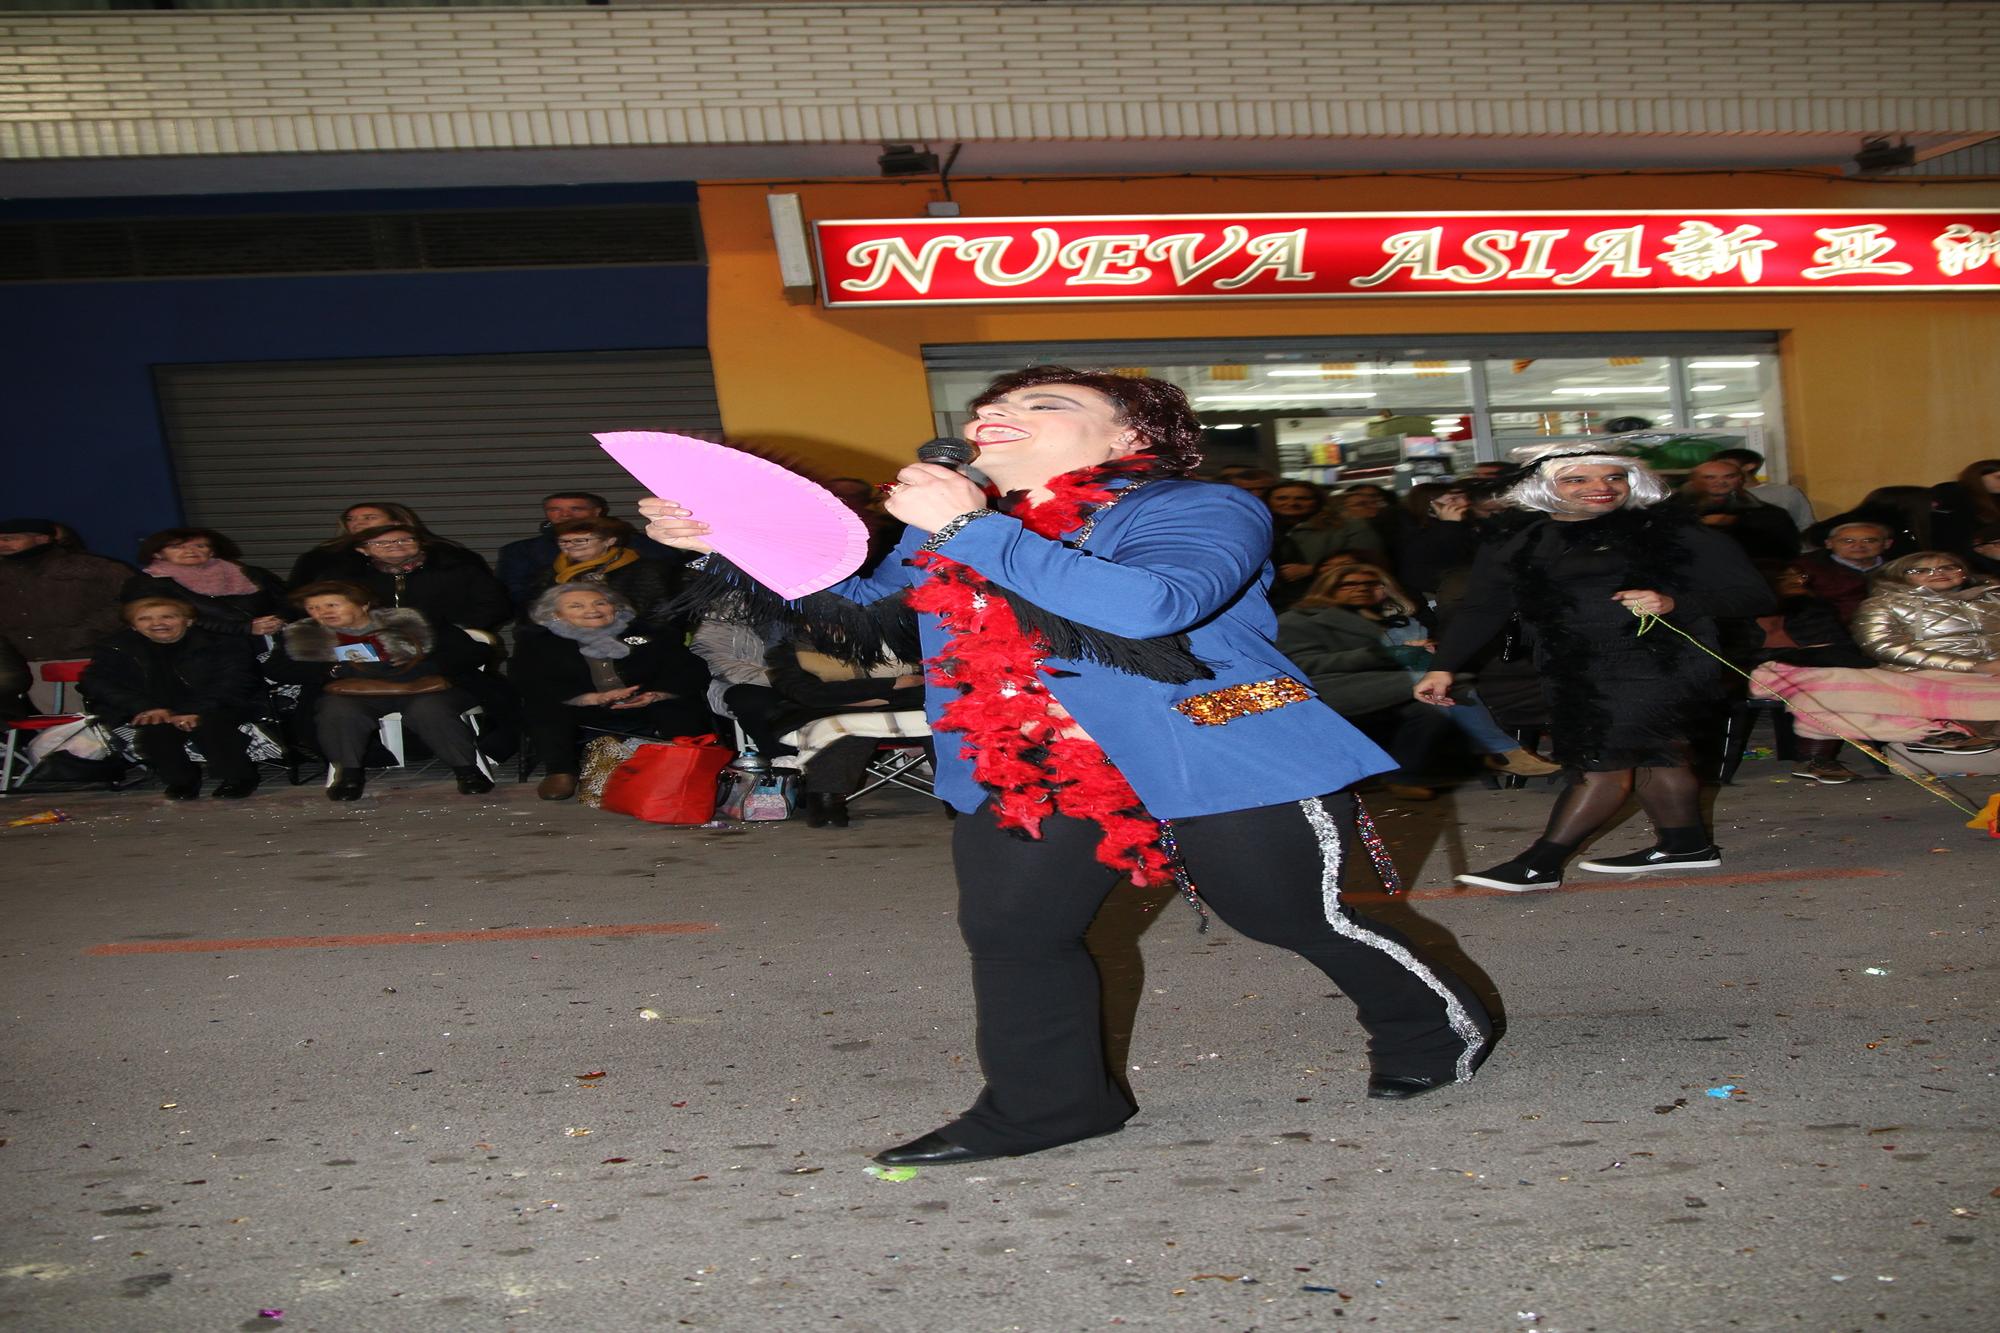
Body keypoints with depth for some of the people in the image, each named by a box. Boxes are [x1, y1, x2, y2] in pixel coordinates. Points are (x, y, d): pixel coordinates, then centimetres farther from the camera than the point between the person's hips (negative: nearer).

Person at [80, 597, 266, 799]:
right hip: (159, 712, 3)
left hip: (219, 708, -3)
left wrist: (196, 711, -32)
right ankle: (181, 779, -5)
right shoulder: (117, 648, -1)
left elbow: (234, 680, -17)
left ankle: (239, 777, -12)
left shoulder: (218, 642, -8)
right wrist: (146, 707, -24)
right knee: (153, 731, -29)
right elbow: (95, 681, -10)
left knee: (208, 725, -34)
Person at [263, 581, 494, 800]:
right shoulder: (301, 635, 11)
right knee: (338, 712, -32)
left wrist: (416, 668, -18)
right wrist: (341, 670, -11)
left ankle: (467, 768, -23)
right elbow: (275, 669, -3)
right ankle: (348, 773, -21)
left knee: (429, 709, -34)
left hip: (421, 689, -1)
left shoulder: (409, 622, 2)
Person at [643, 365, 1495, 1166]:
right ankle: (1042, 1105, 23)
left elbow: (1151, 605, -31)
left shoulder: (1201, 509, -11)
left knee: (1297, 920, 7)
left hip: (1223, 759, -6)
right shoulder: (952, 525, 12)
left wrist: (973, 530, -26)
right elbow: (855, 604, 23)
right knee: (1009, 931, 3)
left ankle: (1434, 1029, 34)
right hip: (1027, 771, 6)